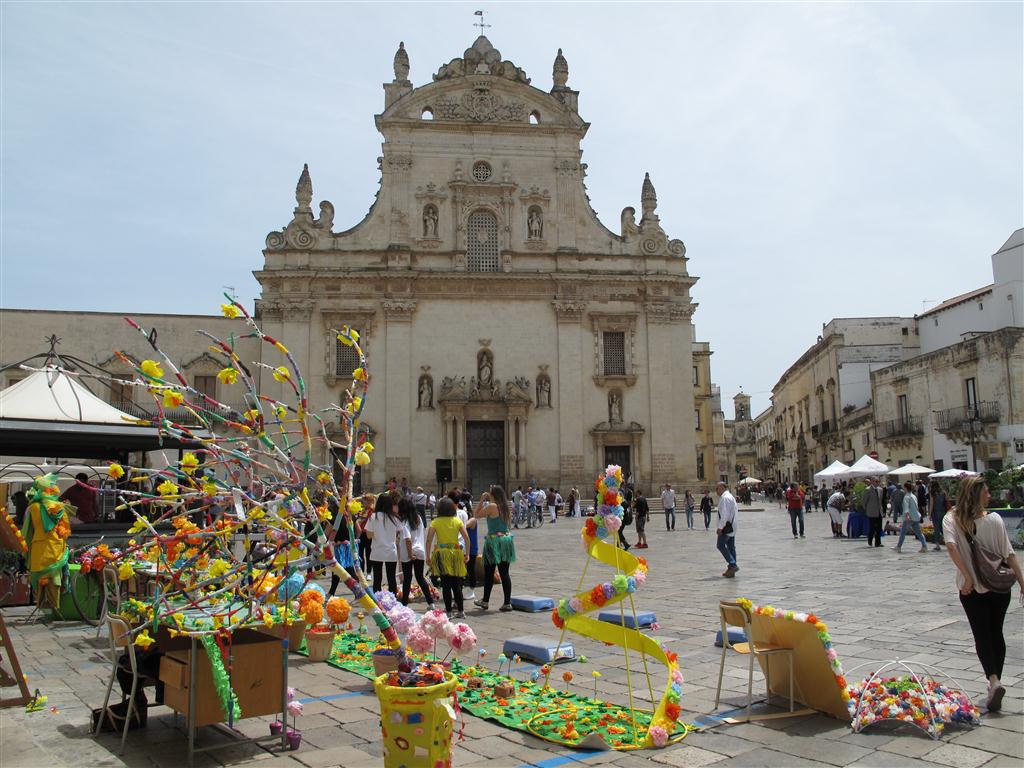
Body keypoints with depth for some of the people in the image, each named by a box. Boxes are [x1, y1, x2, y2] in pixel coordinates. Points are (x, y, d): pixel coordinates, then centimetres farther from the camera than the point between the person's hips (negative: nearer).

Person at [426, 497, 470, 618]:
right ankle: (460, 611, 15)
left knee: (446, 584, 3)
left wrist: (428, 556, -3)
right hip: (456, 553, 2)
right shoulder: (457, 521, 3)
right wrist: (467, 554, 3)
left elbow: (429, 540, -8)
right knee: (456, 584, 11)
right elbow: (467, 538, -3)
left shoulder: (435, 522, -2)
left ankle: (449, 611, 5)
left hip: (442, 553, -2)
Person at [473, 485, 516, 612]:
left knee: (489, 572, 7)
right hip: (507, 539, 6)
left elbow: (476, 515, -4)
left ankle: (485, 601, 17)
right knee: (505, 573, 7)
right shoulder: (507, 507, 6)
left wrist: (481, 500, 1)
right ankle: (507, 603, 5)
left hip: (494, 540, -6)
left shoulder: (492, 506, -13)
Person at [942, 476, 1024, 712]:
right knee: (996, 634, 16)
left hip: (972, 589, -1)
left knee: (982, 636, 5)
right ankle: (995, 681, 24)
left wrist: (967, 577, -18)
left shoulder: (952, 519, -10)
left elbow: (951, 546, -25)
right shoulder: (994, 519, -10)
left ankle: (993, 681, -15)